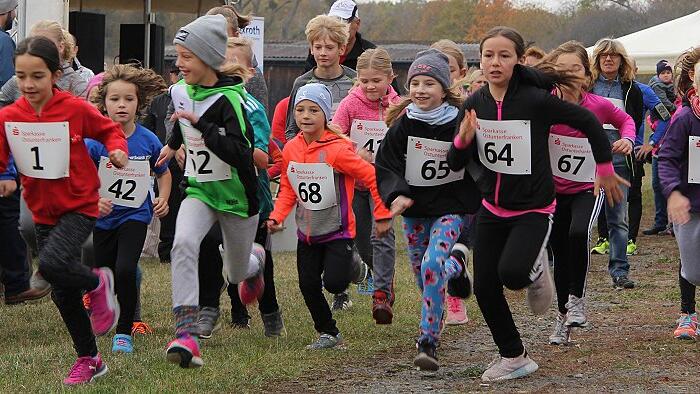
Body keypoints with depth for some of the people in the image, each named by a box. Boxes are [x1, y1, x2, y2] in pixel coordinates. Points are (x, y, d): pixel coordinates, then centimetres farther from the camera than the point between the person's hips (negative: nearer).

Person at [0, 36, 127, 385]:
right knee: (63, 294, 11)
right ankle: (89, 359, 28)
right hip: (43, 212, 5)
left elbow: (109, 130, 3)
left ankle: (98, 283, 3)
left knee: (51, 264, -29)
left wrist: (117, 150, -17)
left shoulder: (76, 109, -13)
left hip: (79, 206, -5)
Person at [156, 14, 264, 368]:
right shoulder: (180, 91, -2)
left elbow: (239, 154, -34)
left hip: (236, 195, -4)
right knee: (183, 243, -27)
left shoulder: (229, 100, -23)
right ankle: (186, 332, -32)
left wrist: (202, 123, -37)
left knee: (237, 273, 14)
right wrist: (173, 144, 39)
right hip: (199, 192, 4)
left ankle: (253, 264, 55)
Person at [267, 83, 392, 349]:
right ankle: (328, 334, 22)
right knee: (308, 286, 3)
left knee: (334, 284, -15)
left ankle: (351, 266, 20)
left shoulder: (337, 150, -20)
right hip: (307, 233, 5)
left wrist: (382, 215, -11)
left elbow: (373, 177, -15)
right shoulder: (290, 150, -2)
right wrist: (277, 216, -5)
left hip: (337, 230, -5)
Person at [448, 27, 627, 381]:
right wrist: (463, 139, -20)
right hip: (492, 209, 5)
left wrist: (605, 169, 2)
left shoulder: (536, 100, -19)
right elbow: (455, 164, 2)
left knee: (512, 273, -27)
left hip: (533, 209, -5)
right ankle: (513, 358, 22)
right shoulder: (474, 105, -4)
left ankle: (536, 268, 10)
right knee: (484, 288, 1)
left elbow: (588, 123, -7)